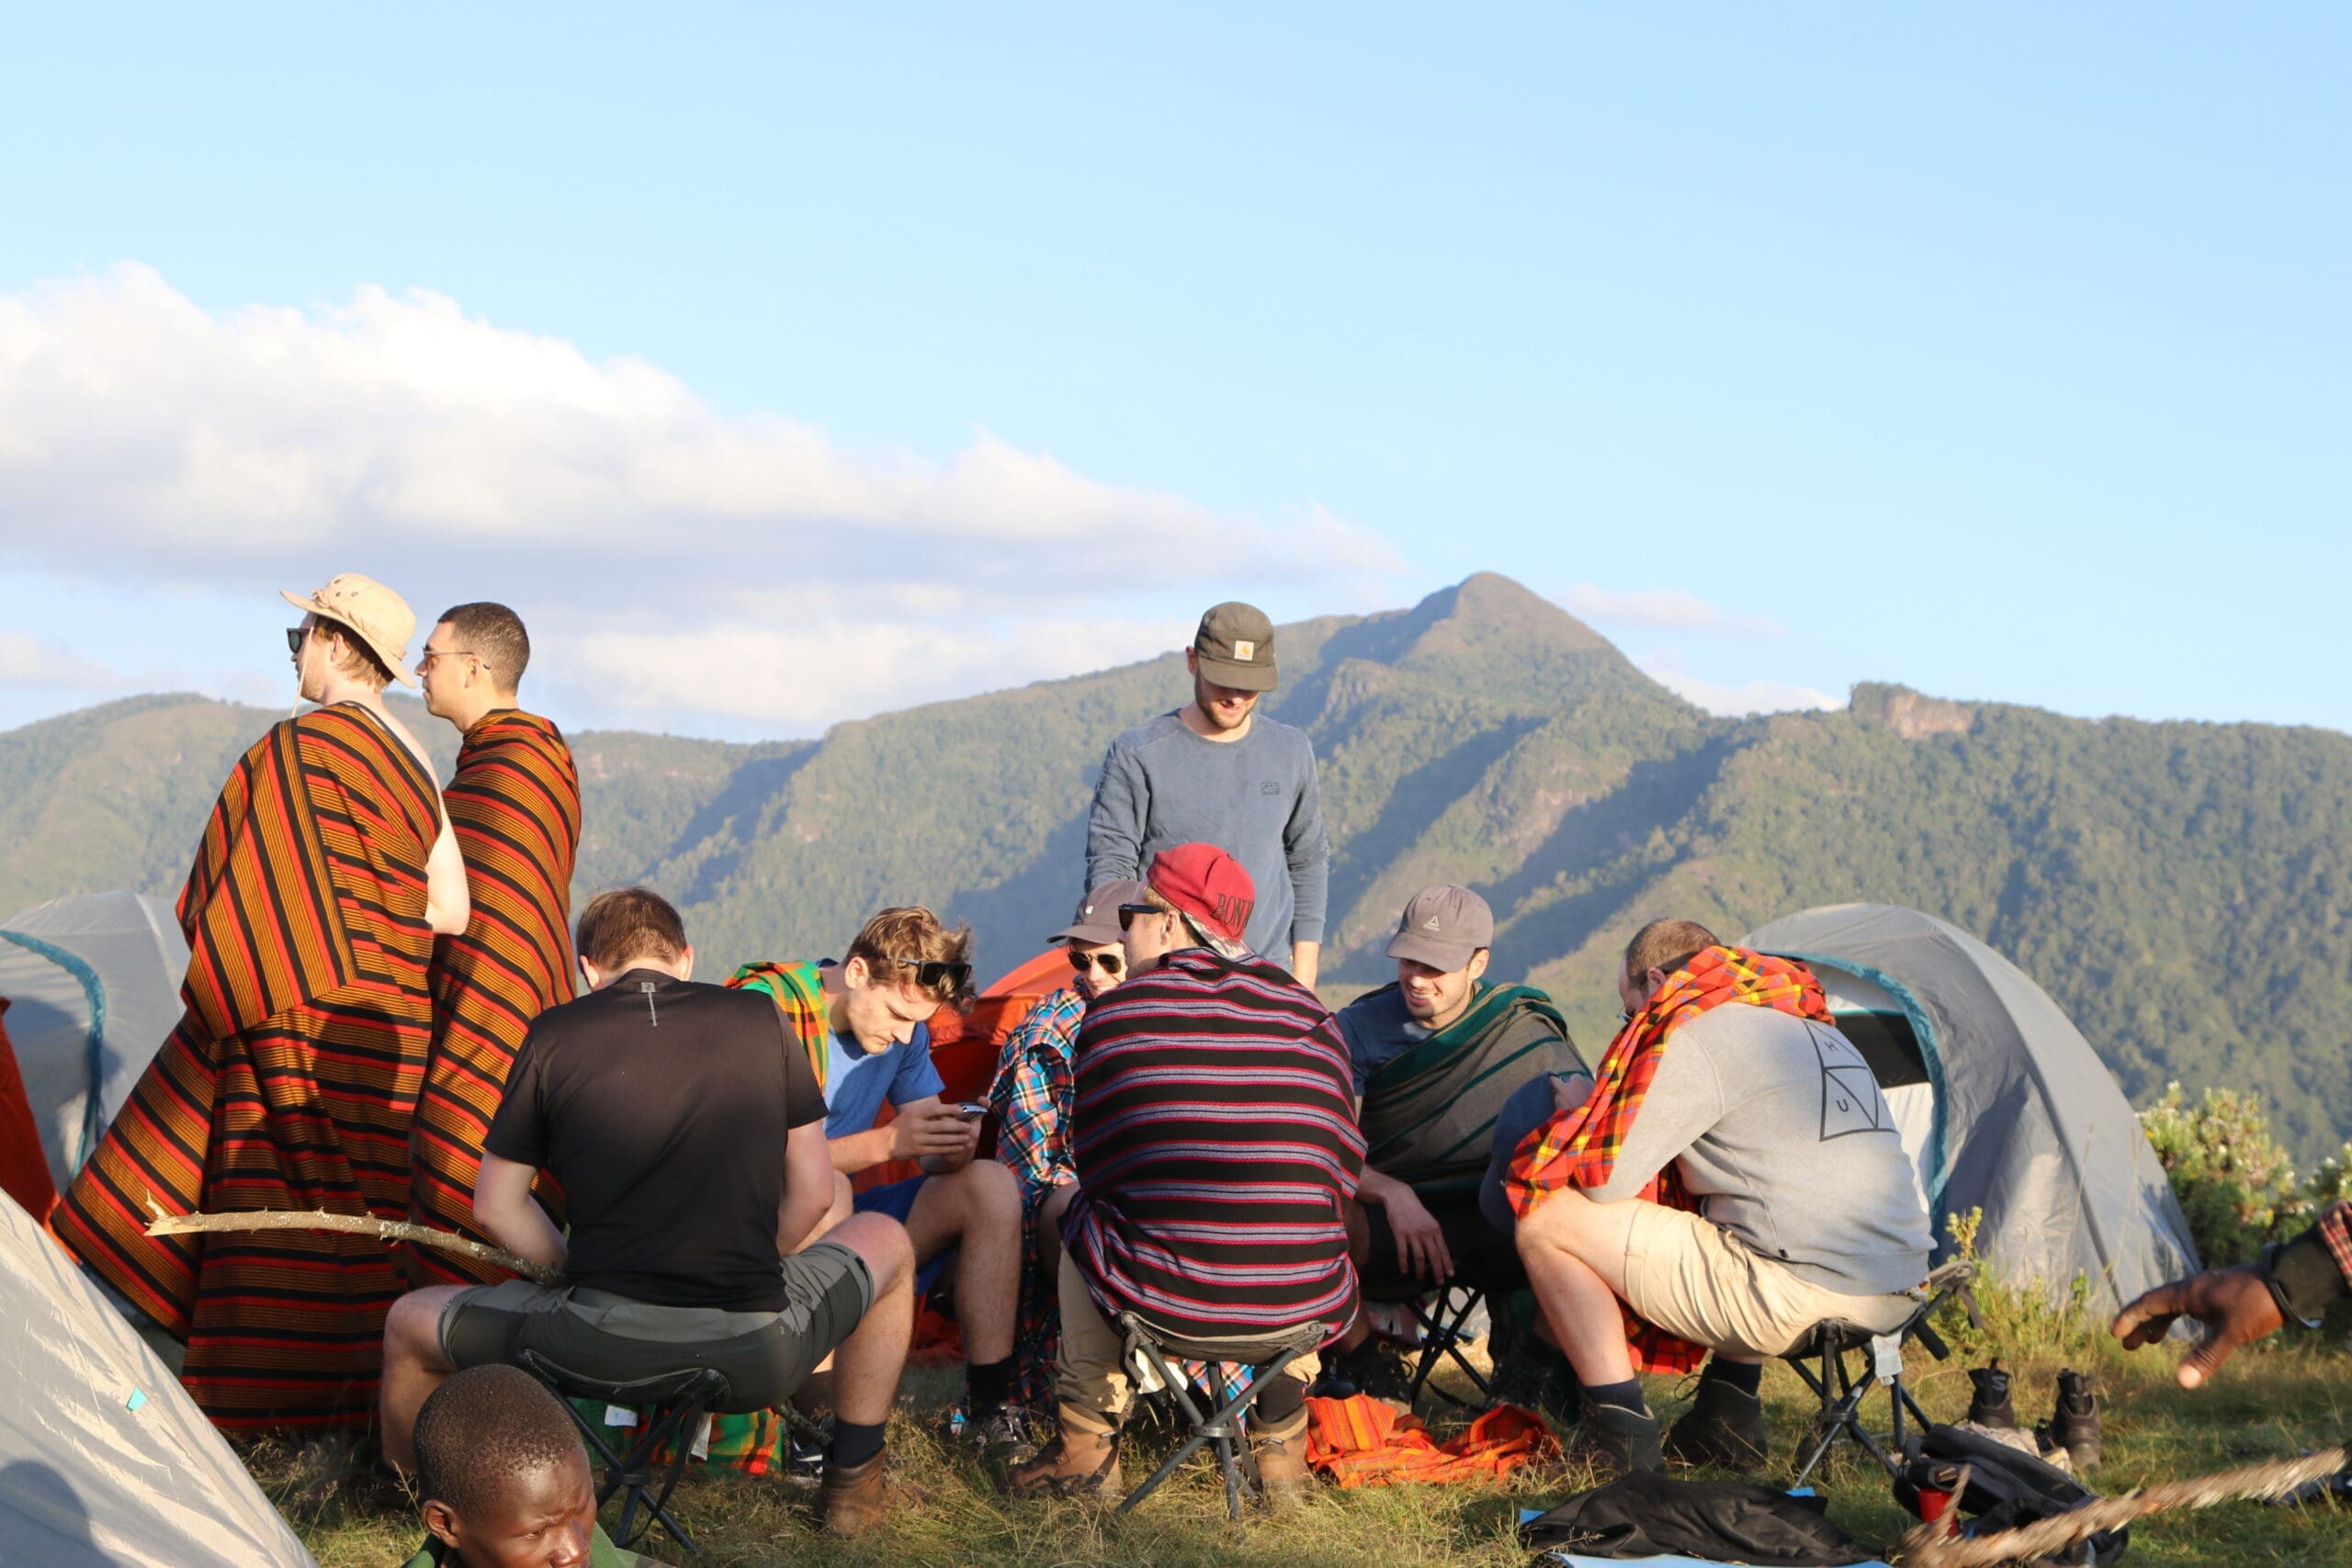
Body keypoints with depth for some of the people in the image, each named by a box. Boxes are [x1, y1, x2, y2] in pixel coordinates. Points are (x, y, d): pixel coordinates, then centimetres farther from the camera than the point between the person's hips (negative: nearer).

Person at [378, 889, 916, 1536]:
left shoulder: (555, 1034, 5)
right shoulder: (757, 1019, 7)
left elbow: (496, 1208, 9)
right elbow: (813, 1192, 11)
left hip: (600, 1349, -1)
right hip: (758, 1359, 1)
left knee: (408, 1325, 26)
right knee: (885, 1240, 32)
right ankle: (852, 1483, 35)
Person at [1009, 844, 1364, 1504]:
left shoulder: (1112, 1015, 0)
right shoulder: (1306, 1012, 6)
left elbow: (1093, 1164, 8)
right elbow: (1344, 1166, 10)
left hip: (1159, 1300, -2)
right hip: (1304, 1307, 2)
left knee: (1076, 1211, 30)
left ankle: (1088, 1442, 28)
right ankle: (1282, 1437, 29)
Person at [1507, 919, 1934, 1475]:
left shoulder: (1691, 1038, -6)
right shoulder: (1819, 1030, 22)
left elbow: (1605, 1178, -7)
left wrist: (1580, 1112, 15)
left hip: (1795, 1299, -9)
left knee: (1546, 1222, -2)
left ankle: (1620, 1436, 1)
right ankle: (1729, 1418, 27)